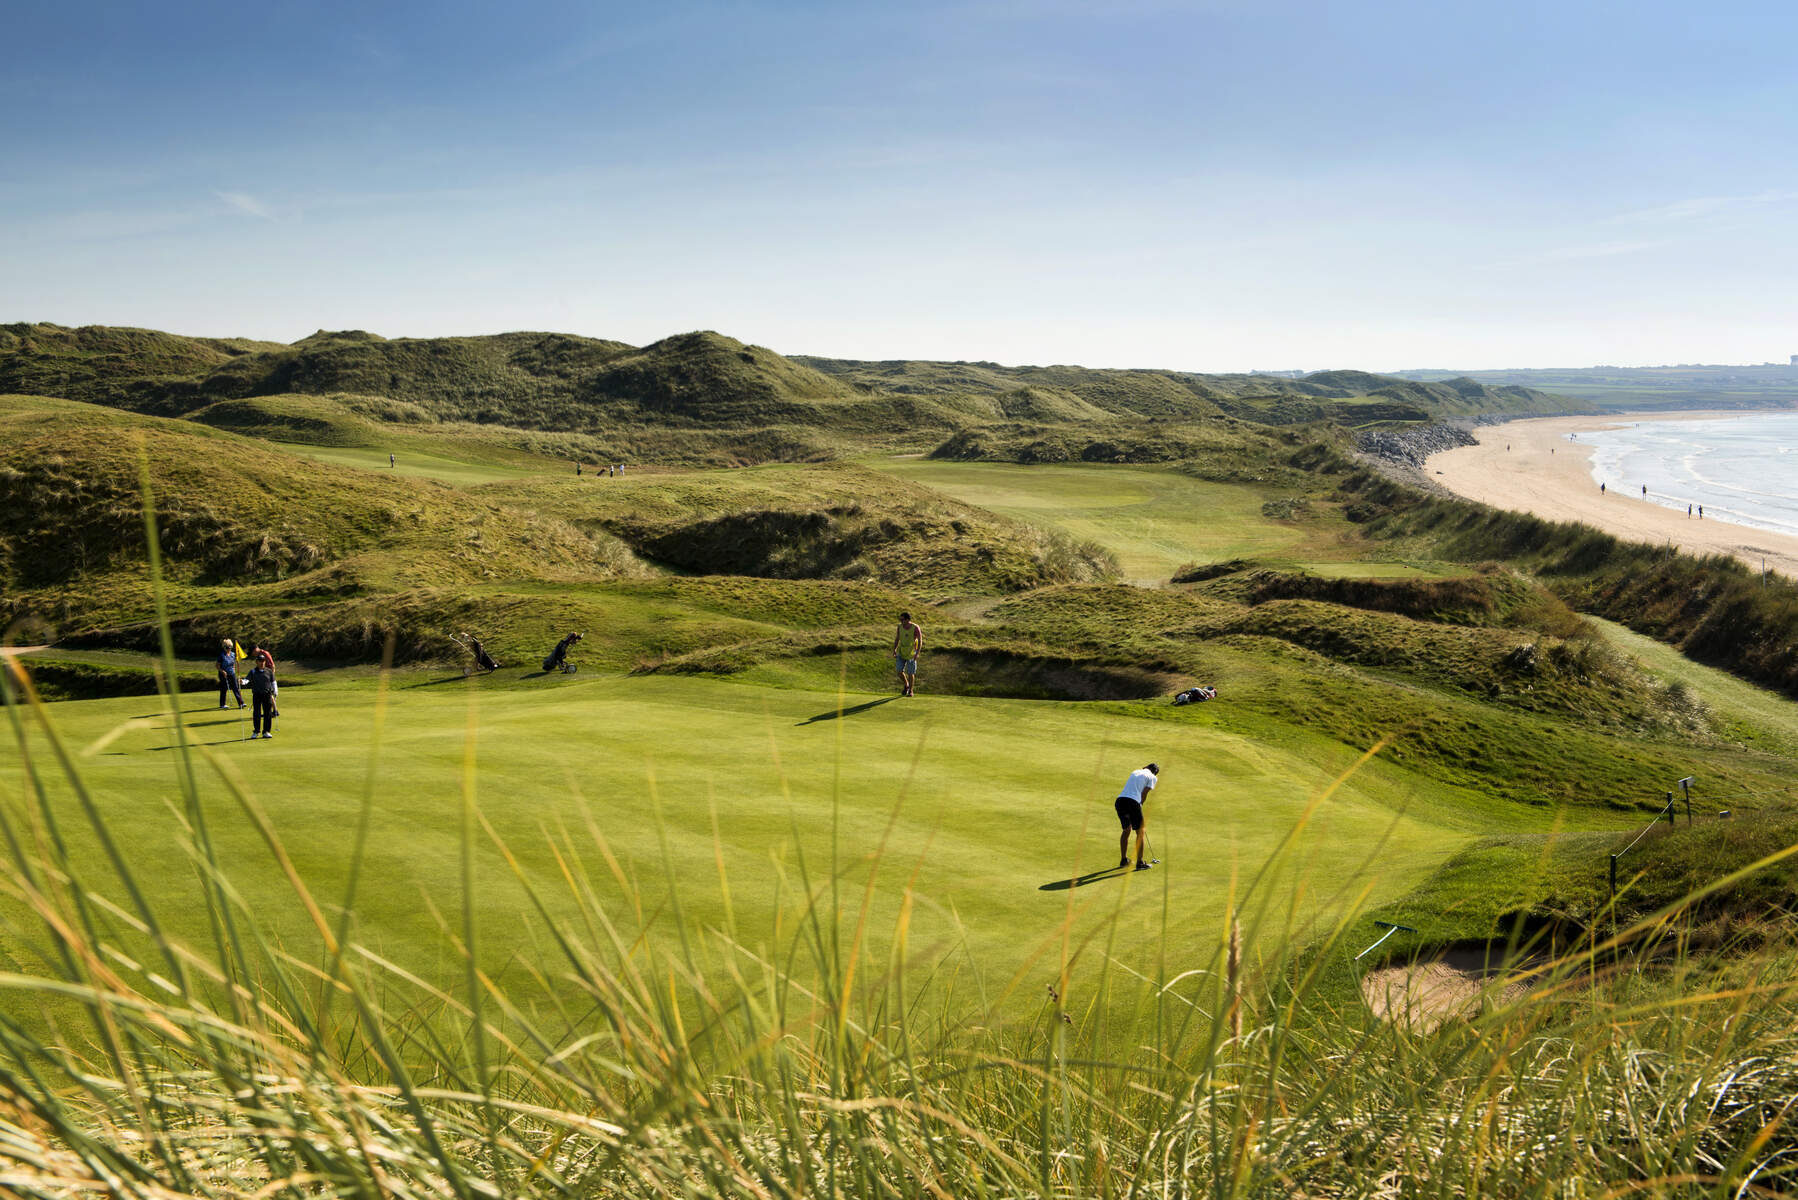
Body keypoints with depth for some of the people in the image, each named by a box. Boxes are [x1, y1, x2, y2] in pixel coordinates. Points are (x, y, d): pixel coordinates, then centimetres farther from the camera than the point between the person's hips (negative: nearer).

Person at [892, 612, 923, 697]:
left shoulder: (916, 628, -19)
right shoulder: (900, 627, -6)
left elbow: (920, 641, -15)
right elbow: (897, 639, 4)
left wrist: (917, 653, -25)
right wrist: (894, 650, -8)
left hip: (911, 654, -3)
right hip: (901, 652, 3)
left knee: (910, 673, 0)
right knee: (900, 671, -3)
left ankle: (911, 691, 19)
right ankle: (906, 685, 24)